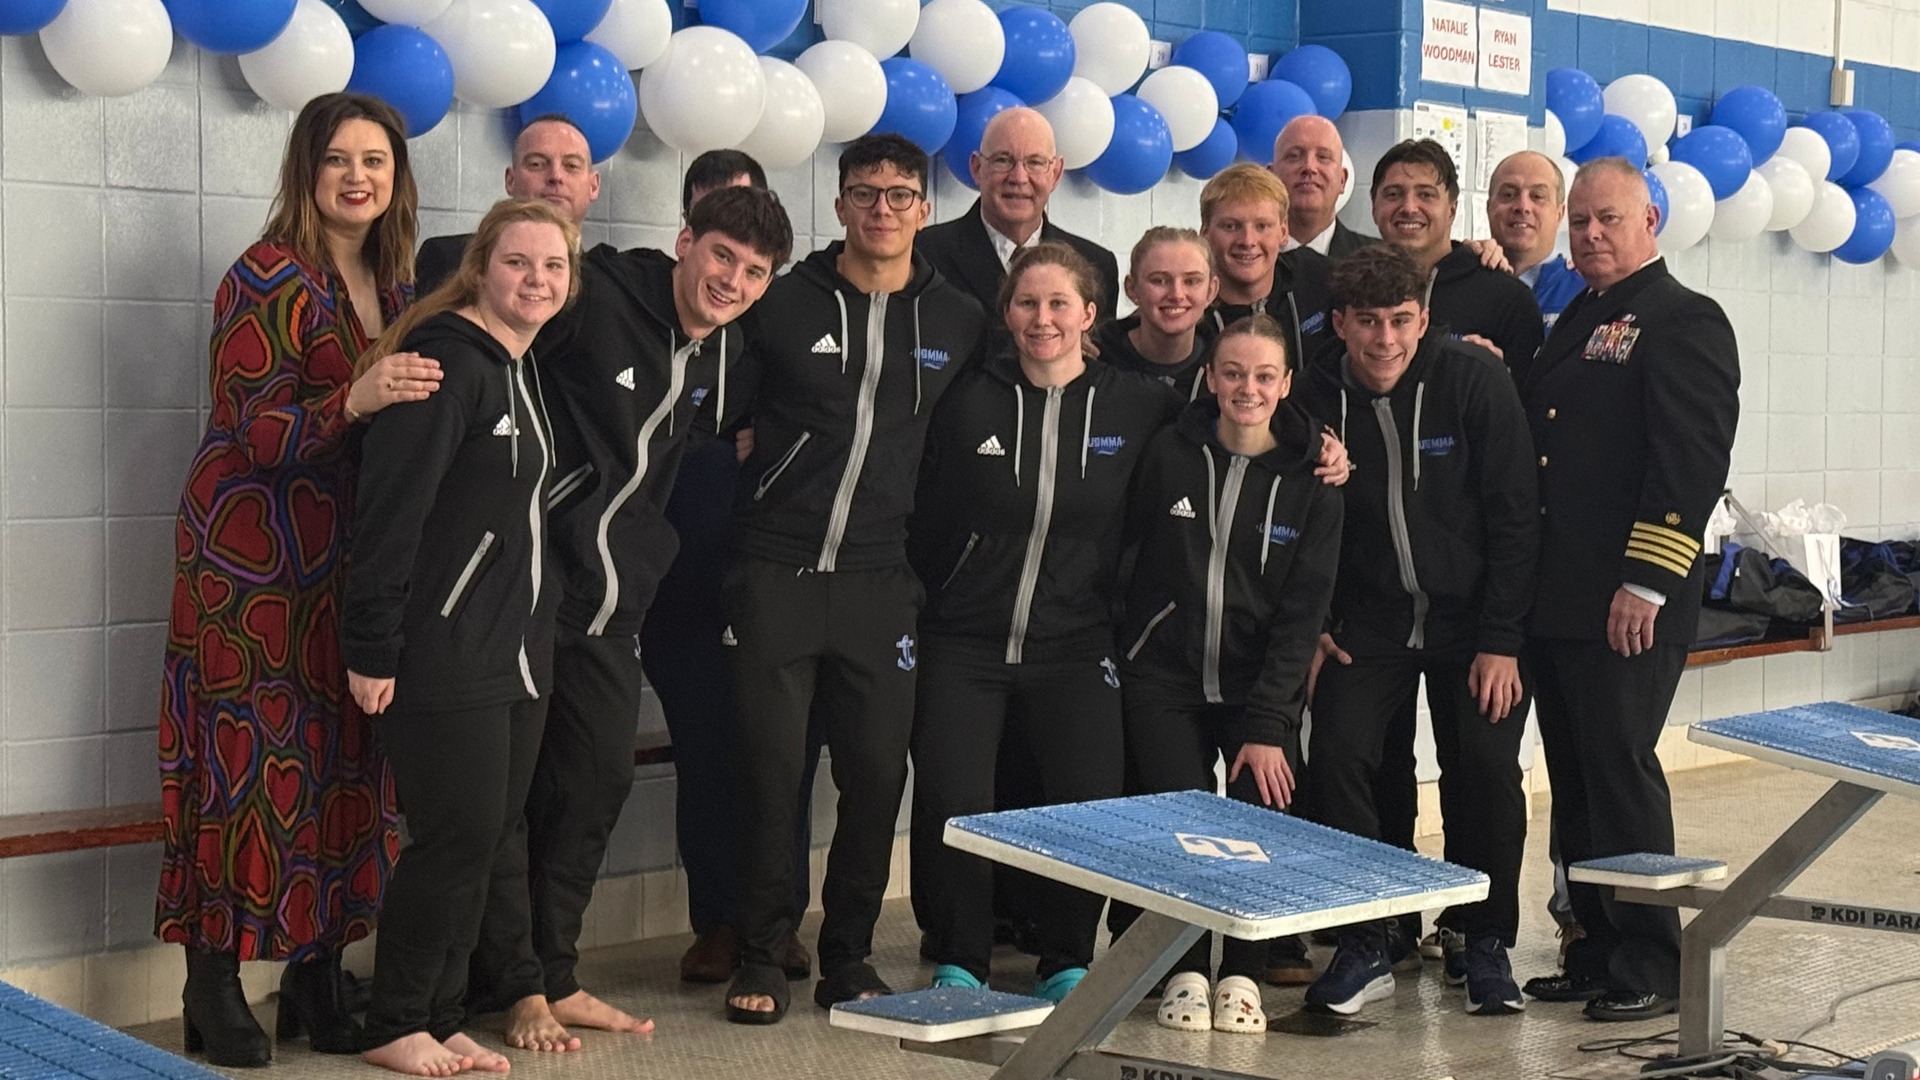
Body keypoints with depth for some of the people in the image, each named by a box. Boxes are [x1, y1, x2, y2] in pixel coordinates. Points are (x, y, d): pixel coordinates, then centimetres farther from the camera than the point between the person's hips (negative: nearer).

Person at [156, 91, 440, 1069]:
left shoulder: (395, 281, 10)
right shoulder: (268, 276, -10)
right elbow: (258, 429, -18)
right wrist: (356, 401, -32)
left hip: (350, 554, 6)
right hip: (253, 553, -6)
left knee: (344, 758, 5)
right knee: (251, 756, -5)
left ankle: (318, 974, 14)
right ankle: (214, 982, 3)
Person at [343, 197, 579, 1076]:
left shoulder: (524, 372, 14)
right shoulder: (448, 363, -15)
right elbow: (389, 511, -19)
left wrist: (534, 637, 17)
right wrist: (371, 651, -21)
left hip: (517, 653, 9)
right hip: (443, 655, -9)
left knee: (494, 838, 10)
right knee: (457, 837, -5)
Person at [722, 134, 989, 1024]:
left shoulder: (960, 322, 6)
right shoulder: (783, 303, 0)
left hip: (880, 583, 2)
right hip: (774, 574, -2)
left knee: (877, 775, 2)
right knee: (769, 769, -2)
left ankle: (848, 956, 17)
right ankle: (760, 957, 11)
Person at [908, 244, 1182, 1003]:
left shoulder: (1138, 407, 1)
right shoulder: (970, 402, -1)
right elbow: (926, 520, 6)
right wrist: (939, 598, 5)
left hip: (1076, 647, 1)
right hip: (964, 646, 0)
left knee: (1090, 807, -7)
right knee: (953, 808, -8)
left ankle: (1067, 963, 15)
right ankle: (959, 964, 11)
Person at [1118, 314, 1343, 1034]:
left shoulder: (1311, 481, -3)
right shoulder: (1169, 456, -2)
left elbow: (1302, 611, -6)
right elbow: (1129, 550, 5)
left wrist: (1266, 725, -12)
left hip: (1261, 685, 0)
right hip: (1164, 679, 0)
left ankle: (1242, 973, 9)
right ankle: (1185, 970, 10)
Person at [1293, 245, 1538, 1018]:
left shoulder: (1473, 380, -13)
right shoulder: (1317, 401, -6)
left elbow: (1514, 513, -10)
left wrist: (1501, 638, -13)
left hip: (1471, 617, -2)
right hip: (1368, 620, 2)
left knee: (1487, 767, -10)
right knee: (1338, 754, -14)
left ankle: (1484, 942, 12)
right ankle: (1363, 945, 0)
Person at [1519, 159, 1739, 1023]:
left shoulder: (1685, 320, -5)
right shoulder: (1576, 323, 21)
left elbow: (1694, 460, -14)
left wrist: (1646, 583, -20)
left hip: (1628, 605, -8)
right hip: (1553, 598, 8)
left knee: (1620, 772, -6)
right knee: (1574, 781, 11)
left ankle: (1652, 964, 3)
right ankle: (1598, 950, 19)